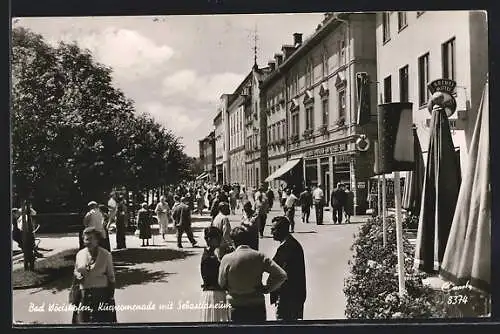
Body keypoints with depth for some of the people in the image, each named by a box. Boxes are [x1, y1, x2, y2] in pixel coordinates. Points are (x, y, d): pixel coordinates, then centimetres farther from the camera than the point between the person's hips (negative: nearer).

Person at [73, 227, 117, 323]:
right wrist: (78, 276, -5)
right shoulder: (80, 254, 6)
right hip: (84, 293, 3)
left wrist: (111, 295, -3)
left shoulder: (106, 255, -4)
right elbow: (75, 271, 19)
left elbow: (111, 277, 0)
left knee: (102, 320, 0)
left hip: (102, 293, -3)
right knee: (82, 320, 2)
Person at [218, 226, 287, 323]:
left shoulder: (226, 259, -8)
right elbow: (281, 275, -11)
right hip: (258, 307, 1)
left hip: (237, 309, -1)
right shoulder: (259, 256, -6)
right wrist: (267, 288, 0)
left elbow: (222, 284, 4)